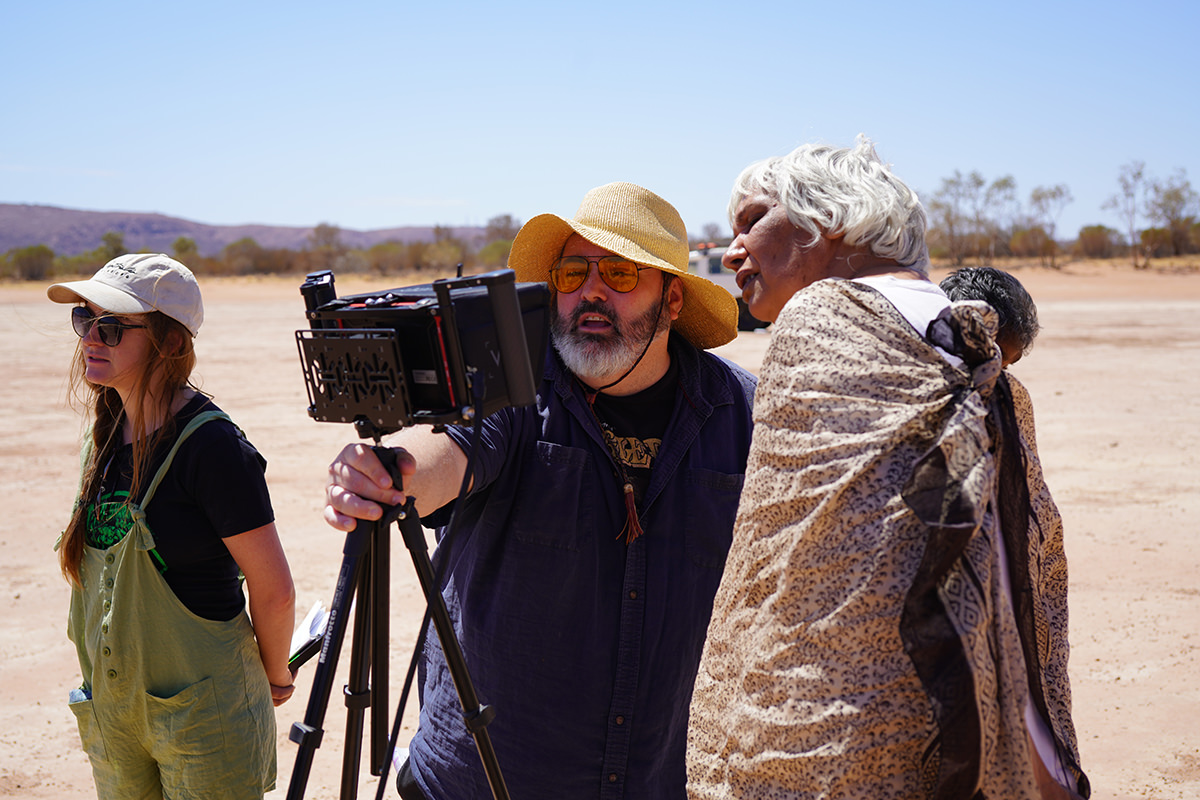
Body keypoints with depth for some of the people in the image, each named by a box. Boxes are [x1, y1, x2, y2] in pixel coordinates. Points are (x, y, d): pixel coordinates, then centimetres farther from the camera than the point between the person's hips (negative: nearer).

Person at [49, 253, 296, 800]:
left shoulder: (210, 446, -22)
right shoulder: (105, 432, 2)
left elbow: (273, 590, -17)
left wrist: (275, 678, -3)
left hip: (202, 715, -7)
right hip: (111, 706, 7)